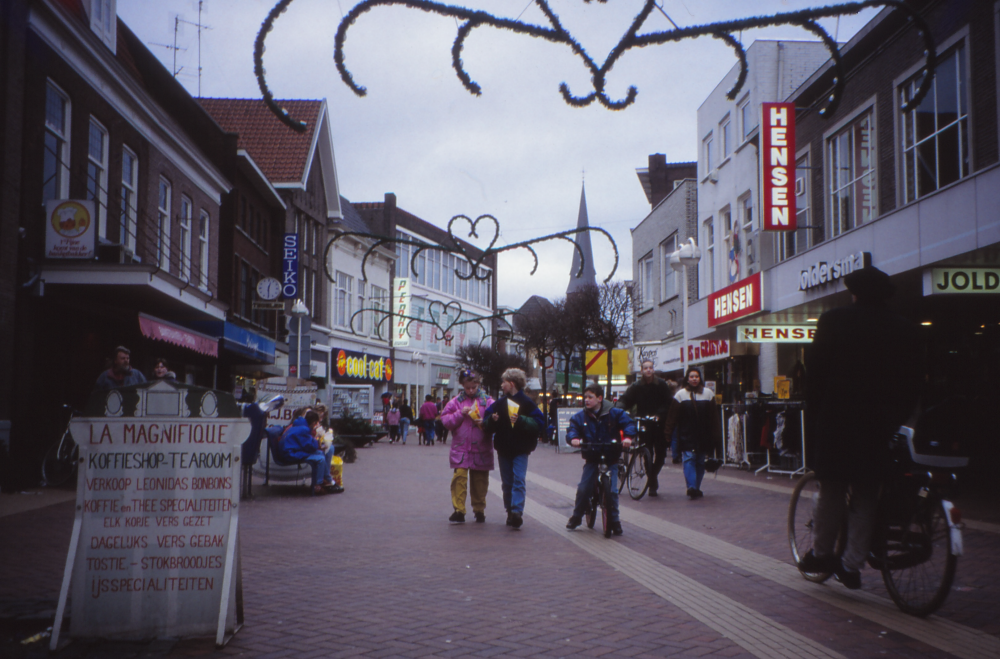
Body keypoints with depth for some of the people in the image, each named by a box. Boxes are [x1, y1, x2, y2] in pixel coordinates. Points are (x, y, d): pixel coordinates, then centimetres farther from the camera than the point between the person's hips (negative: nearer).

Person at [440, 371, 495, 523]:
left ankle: (479, 510, 22)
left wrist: (484, 422, -18)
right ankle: (458, 511, -5)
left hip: (481, 449, 0)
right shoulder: (456, 401, 6)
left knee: (480, 481, 8)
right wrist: (460, 413, -12)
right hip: (460, 448, 0)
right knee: (459, 477, -10)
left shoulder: (487, 401, 3)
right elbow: (445, 419, 1)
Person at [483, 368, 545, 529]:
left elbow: (538, 422, -13)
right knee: (507, 482, 8)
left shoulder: (526, 402, -5)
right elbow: (488, 426, 11)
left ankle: (517, 511, -20)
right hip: (503, 449, 5)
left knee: (518, 480, -13)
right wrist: (492, 420, -11)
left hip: (520, 449, -5)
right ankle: (510, 511, 16)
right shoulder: (499, 403, 11)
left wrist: (520, 420, -24)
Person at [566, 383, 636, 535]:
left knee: (612, 490, -11)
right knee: (583, 489, -5)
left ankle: (614, 521, 6)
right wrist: (574, 438, -29)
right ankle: (576, 517, 17)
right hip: (591, 458, 2)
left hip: (611, 457, -2)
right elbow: (572, 429, -5)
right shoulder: (580, 416, 0)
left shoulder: (614, 413, -6)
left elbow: (628, 423, -10)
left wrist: (628, 437, -29)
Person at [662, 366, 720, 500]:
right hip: (686, 435, -3)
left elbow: (714, 417, 8)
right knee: (689, 459, -15)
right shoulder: (680, 394, 2)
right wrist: (667, 433, -7)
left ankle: (695, 488, 17)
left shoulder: (708, 393, 7)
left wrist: (716, 435, 4)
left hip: (703, 435, 3)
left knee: (700, 461, 7)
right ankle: (692, 487, -23)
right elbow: (672, 416, -1)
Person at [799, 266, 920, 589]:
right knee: (865, 496, 9)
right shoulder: (906, 329, 5)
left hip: (836, 420, -2)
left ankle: (820, 553, 17)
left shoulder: (834, 320, -3)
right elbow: (912, 383, 7)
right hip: (880, 426, 2)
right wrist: (897, 417, 16)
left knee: (831, 490, 11)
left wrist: (814, 414, 6)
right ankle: (852, 564, 9)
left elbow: (815, 372, -3)